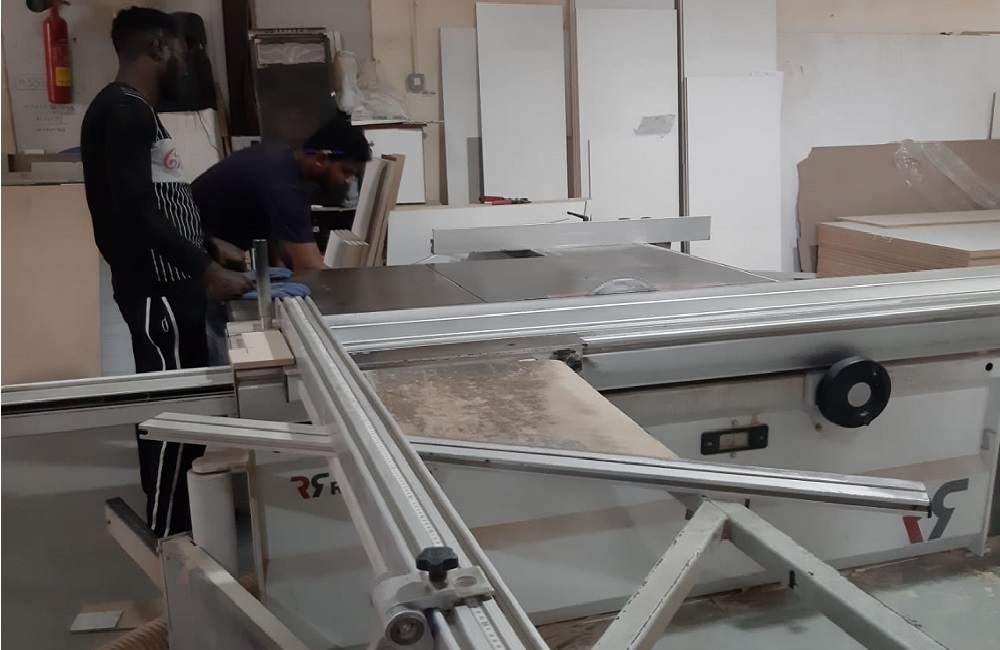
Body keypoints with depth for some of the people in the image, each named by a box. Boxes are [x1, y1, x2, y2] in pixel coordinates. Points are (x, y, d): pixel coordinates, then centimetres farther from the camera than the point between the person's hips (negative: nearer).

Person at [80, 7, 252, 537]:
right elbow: (136, 212, -24)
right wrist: (205, 268, -25)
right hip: (154, 289, -10)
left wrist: (209, 246, 19)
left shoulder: (137, 111, 15)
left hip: (170, 283, 10)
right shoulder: (121, 112, -17)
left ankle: (185, 514, 31)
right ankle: (169, 533, 11)